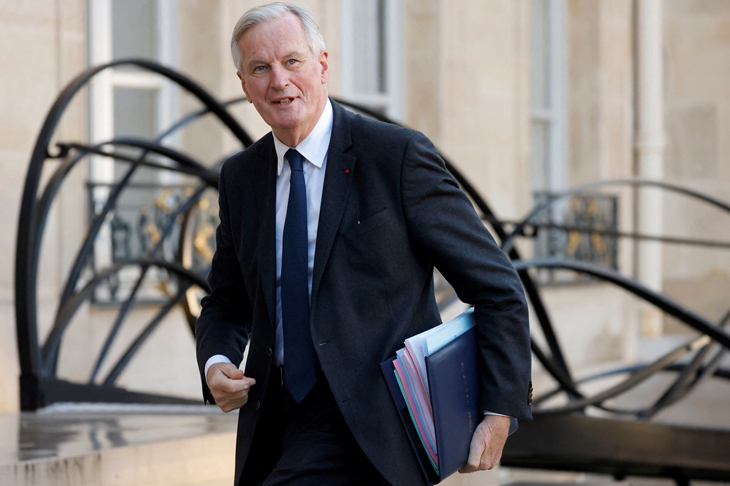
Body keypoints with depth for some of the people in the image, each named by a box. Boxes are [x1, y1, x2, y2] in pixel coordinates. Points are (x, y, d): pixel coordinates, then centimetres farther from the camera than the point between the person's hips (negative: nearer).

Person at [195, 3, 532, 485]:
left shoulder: (399, 155, -8)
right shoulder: (240, 176, 9)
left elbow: (498, 288, -6)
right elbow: (227, 305, 21)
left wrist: (499, 414, -12)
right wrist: (216, 363, -2)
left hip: (370, 426, -6)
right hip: (275, 424, 6)